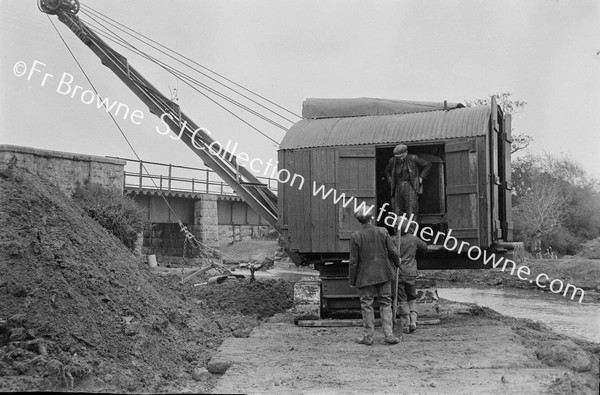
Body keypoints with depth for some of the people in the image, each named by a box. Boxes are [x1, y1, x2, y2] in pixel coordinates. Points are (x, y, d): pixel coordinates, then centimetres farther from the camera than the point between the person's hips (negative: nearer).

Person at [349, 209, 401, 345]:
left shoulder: (356, 236, -11)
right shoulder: (383, 232, -4)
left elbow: (354, 261, -9)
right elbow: (393, 251, -1)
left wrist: (352, 279, 0)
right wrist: (397, 263, 20)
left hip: (365, 275, -2)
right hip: (383, 273, 2)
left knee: (367, 305, 7)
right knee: (385, 303, 10)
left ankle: (368, 337, 11)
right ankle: (389, 335, 6)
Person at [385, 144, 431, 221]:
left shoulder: (413, 159, 2)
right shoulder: (392, 161, 10)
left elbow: (427, 165, 10)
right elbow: (387, 171, 30)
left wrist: (421, 177, 3)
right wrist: (390, 182, 16)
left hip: (410, 186, -3)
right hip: (398, 188, 3)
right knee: (397, 212, -2)